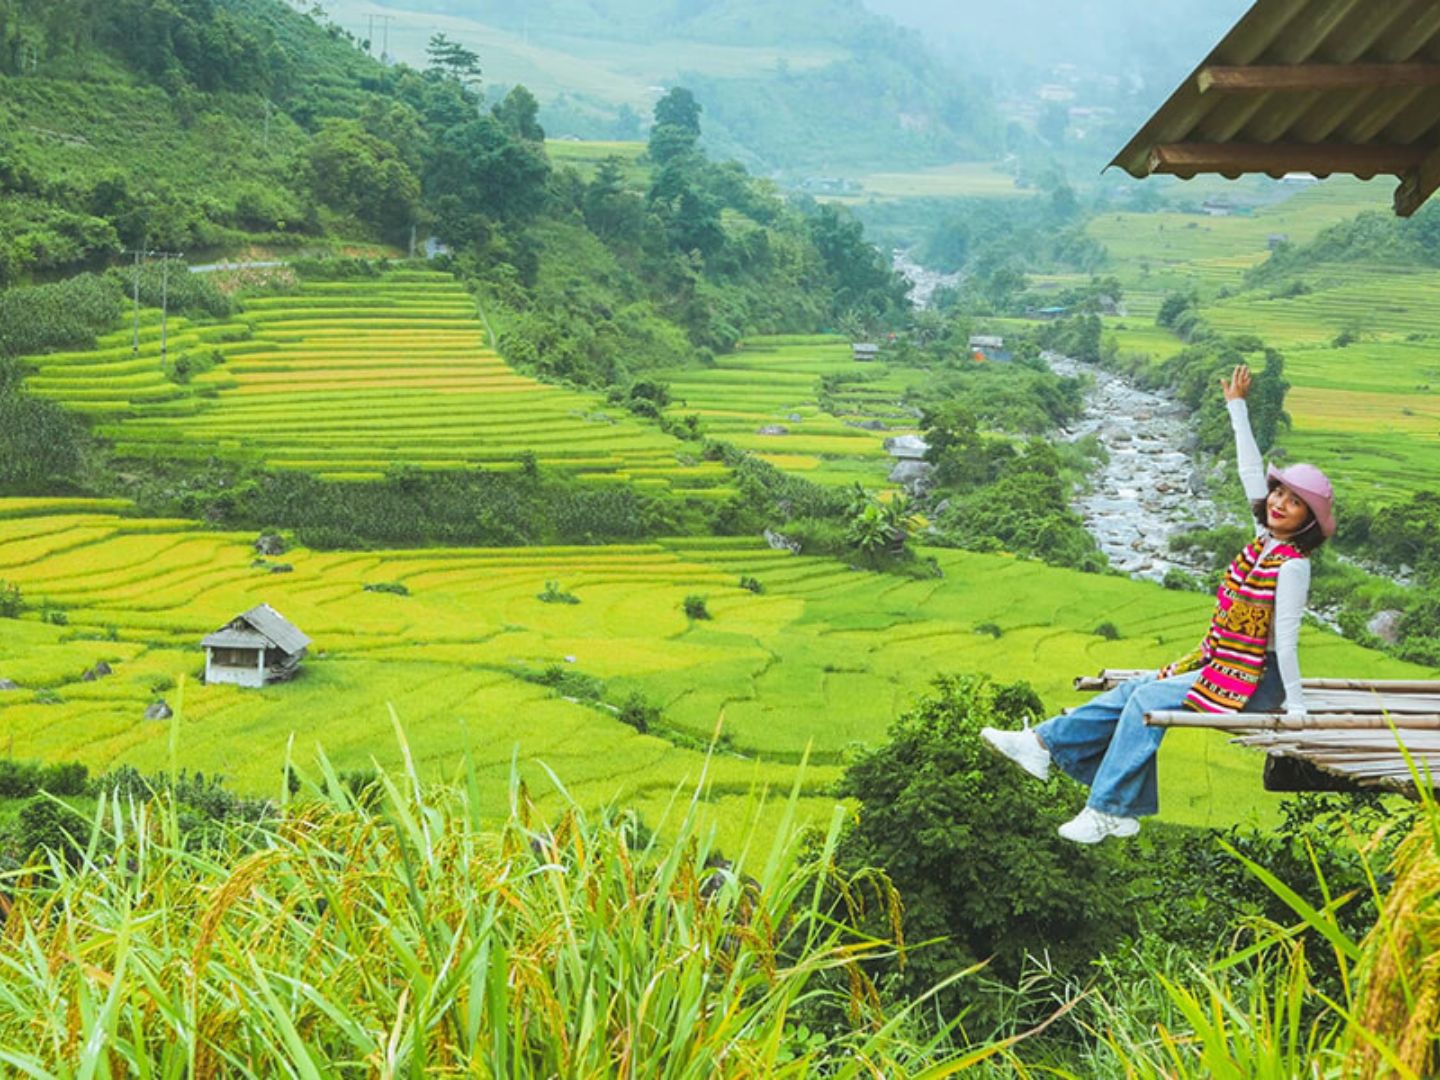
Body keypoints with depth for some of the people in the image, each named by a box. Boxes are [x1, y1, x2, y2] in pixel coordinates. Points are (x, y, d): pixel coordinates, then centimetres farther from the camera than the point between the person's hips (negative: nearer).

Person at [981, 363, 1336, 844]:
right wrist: (1237, 408, 18)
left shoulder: (1292, 565, -18)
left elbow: (1286, 637, -21)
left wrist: (1295, 705, -20)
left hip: (1252, 680, -8)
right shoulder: (1265, 539, 5)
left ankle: (1106, 811, -14)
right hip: (1218, 664, 8)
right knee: (1135, 691, 1)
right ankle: (1043, 743, 2)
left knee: (1149, 700, -17)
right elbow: (1251, 472, 13)